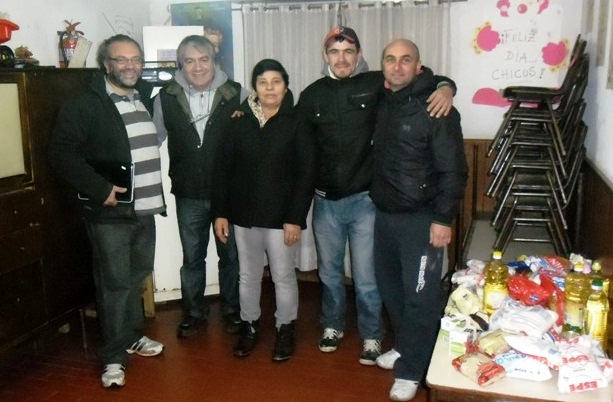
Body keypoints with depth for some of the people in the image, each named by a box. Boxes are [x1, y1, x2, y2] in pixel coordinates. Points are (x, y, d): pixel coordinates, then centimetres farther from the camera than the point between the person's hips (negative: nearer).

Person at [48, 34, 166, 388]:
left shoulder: (148, 100, 12)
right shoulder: (84, 105, -7)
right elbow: (62, 153, -13)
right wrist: (99, 188, -19)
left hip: (145, 208, 6)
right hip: (110, 212, -6)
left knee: (137, 277, 17)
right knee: (115, 283, -1)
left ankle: (133, 336, 35)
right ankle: (115, 356, 12)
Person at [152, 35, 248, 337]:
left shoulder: (237, 94, -7)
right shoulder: (166, 98, -1)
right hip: (188, 196, 2)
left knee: (231, 255, 14)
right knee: (192, 258, 16)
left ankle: (232, 310, 33)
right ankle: (194, 313, 34)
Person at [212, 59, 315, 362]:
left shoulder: (296, 123, -4)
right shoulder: (239, 122, 2)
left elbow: (306, 174, -7)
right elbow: (223, 168, 4)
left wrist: (296, 218, -12)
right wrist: (220, 212, 0)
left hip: (281, 215, -2)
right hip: (244, 213, 3)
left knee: (283, 276, 7)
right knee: (248, 275, 14)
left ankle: (285, 329, 26)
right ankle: (249, 326, 32)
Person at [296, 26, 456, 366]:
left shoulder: (375, 84, -6)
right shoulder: (311, 95, 2)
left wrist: (445, 86, -18)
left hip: (364, 199, -3)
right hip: (325, 200, 3)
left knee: (365, 277, 6)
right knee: (329, 271, 18)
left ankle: (371, 336, 27)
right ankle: (332, 325, 39)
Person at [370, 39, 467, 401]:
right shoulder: (382, 105, 8)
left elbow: (453, 169, -15)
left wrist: (444, 218, -17)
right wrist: (377, 200, 10)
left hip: (421, 219, -7)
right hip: (384, 214, 7)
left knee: (421, 296, 0)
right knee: (391, 289, 16)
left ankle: (411, 370, 15)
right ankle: (405, 347, 36)